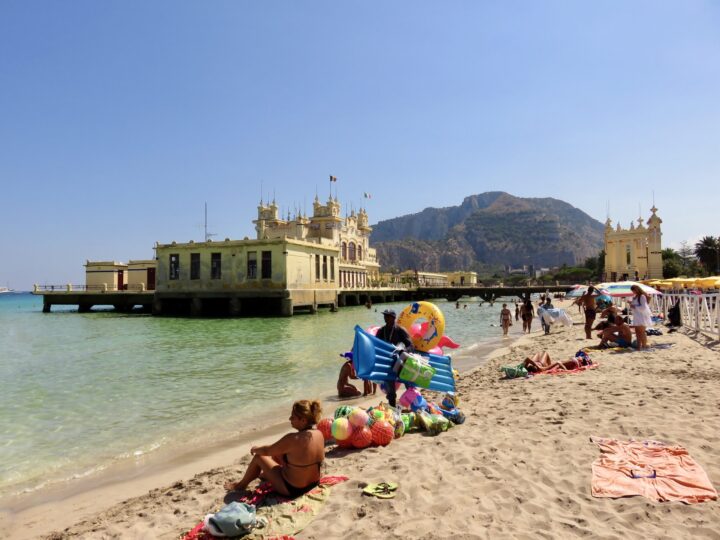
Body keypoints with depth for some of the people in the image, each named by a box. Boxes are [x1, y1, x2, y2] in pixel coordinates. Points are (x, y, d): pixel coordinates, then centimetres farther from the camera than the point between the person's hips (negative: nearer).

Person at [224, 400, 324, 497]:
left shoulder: (293, 439, -31)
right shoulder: (319, 434, -10)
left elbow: (267, 451, -14)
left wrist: (255, 449, 7)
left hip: (292, 489, -6)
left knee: (259, 457, 8)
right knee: (277, 453, 21)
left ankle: (241, 485, 33)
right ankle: (266, 474, 49)